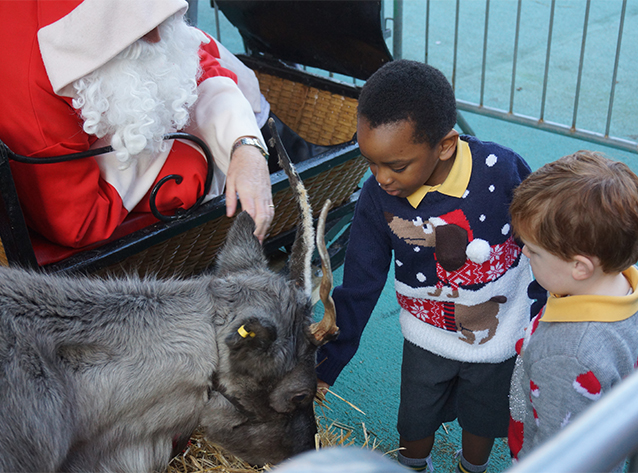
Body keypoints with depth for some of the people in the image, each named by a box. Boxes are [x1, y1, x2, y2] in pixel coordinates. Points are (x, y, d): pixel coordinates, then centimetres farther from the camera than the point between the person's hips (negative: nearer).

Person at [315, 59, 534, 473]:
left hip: (500, 338, -1)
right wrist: (324, 368, -16)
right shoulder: (377, 199, -25)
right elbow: (357, 292, -15)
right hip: (427, 341, 1)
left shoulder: (502, 170, -30)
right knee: (414, 426, 22)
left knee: (482, 422, 24)